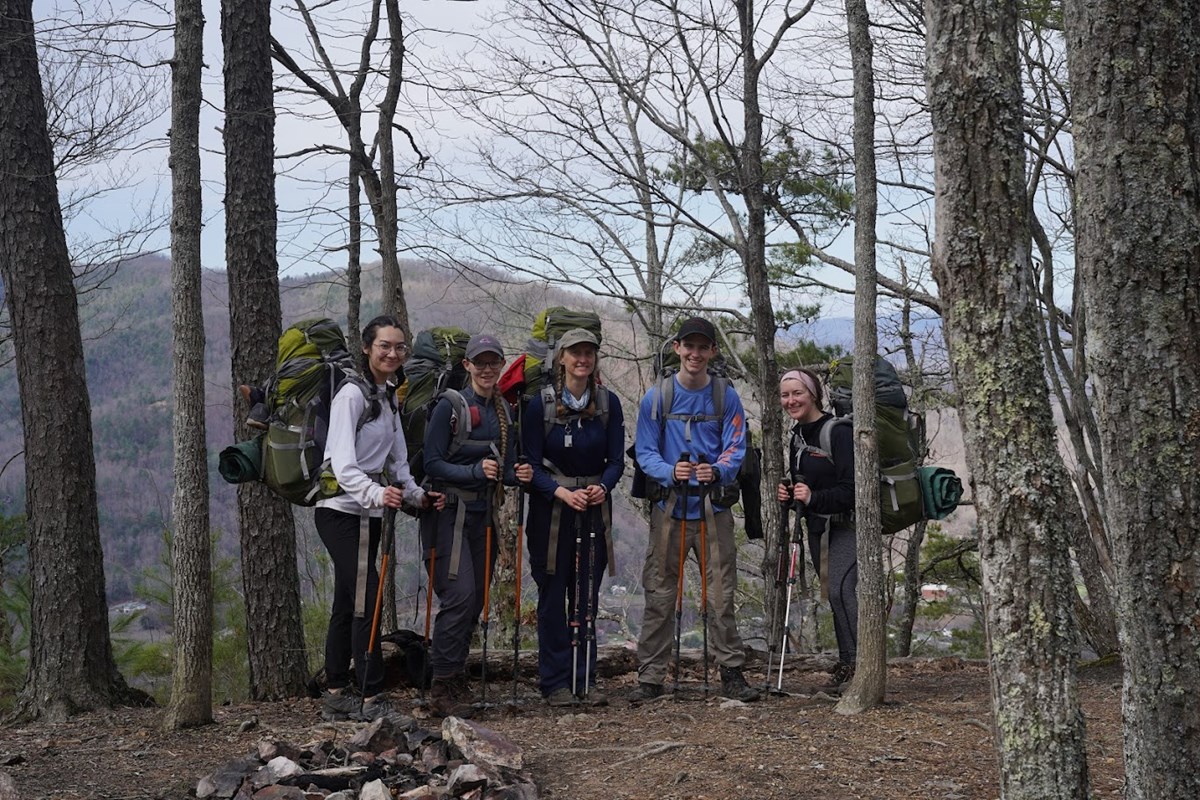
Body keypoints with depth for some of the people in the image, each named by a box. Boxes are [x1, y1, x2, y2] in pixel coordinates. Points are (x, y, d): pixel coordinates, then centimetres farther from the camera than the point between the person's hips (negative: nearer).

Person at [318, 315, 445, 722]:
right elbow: (343, 464, -23)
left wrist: (416, 494, 0)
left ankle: (336, 696, 15)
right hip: (341, 510, -9)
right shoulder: (352, 394, -14)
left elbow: (396, 459, 17)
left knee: (347, 603, 10)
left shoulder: (389, 397, 13)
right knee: (366, 597, -15)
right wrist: (376, 493, -39)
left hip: (368, 513, 9)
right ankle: (372, 699, -13)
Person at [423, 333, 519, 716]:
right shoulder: (450, 406, -6)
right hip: (450, 510, -6)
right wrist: (475, 471, -22)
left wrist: (517, 475, -5)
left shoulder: (504, 411, 13)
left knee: (475, 600, 6)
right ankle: (443, 685, -10)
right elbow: (432, 464, -10)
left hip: (483, 513, 6)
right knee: (460, 595, -16)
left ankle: (455, 678, 17)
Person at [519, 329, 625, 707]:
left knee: (588, 597, 6)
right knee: (553, 597, 1)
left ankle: (585, 679, 13)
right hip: (550, 509, -2)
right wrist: (562, 492, -22)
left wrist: (602, 486, -18)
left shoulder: (608, 403, 2)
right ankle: (555, 682, 7)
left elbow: (616, 459, 2)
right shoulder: (541, 403, -6)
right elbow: (531, 465, -7)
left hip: (594, 507, 3)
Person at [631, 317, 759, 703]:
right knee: (659, 596, 2)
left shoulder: (726, 397, 4)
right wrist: (671, 472, -21)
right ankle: (650, 677, 8)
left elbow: (735, 450, -1)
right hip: (669, 508, 0)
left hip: (713, 508, 0)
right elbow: (645, 453, 0)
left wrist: (716, 471, -24)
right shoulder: (656, 397, 3)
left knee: (721, 595, 2)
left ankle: (731, 673, 11)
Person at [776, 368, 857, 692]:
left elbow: (852, 489, -21)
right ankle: (846, 666, 17)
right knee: (834, 594, 10)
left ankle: (857, 663, -19)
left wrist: (813, 498, -30)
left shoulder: (839, 432, -16)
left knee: (840, 589, -22)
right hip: (818, 527, 8)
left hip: (848, 525, -8)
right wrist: (787, 494, 3)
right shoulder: (797, 437, 10)